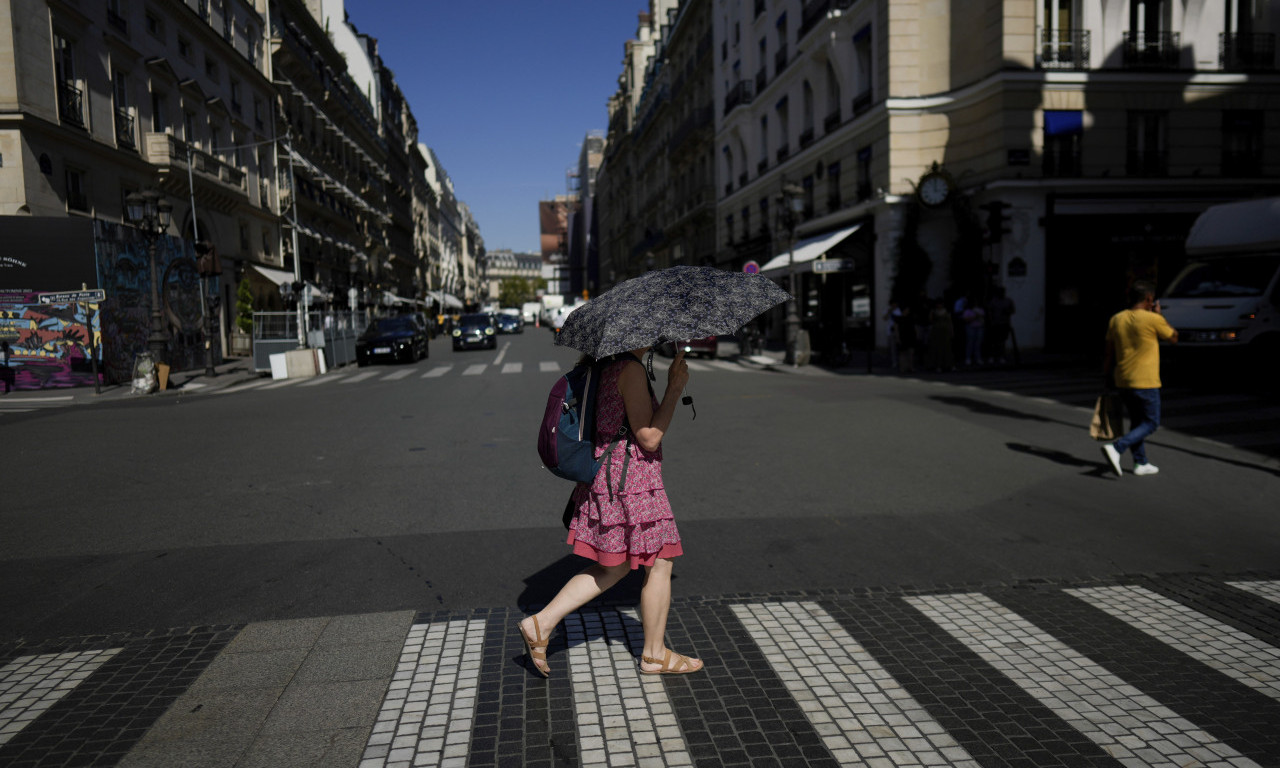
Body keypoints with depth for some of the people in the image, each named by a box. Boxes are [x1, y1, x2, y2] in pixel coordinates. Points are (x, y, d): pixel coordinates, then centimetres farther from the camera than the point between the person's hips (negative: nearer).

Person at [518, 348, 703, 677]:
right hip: (630, 480, -9)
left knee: (613, 568, 18)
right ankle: (655, 655, 23)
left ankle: (541, 623, 17)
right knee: (659, 563, 8)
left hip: (605, 474, 9)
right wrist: (675, 387, -17)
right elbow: (649, 438, -19)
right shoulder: (631, 370, -19)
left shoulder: (604, 365, 10)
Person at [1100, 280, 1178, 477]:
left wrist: (1107, 376, 16)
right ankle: (1116, 448, -16)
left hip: (1122, 381, 6)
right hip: (1145, 382, -6)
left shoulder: (1116, 319, 4)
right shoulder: (1153, 320, -11)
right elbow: (1173, 337, 7)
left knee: (1137, 421, 18)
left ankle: (1141, 463, 22)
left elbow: (1109, 352, 8)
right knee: (1151, 423, 3)